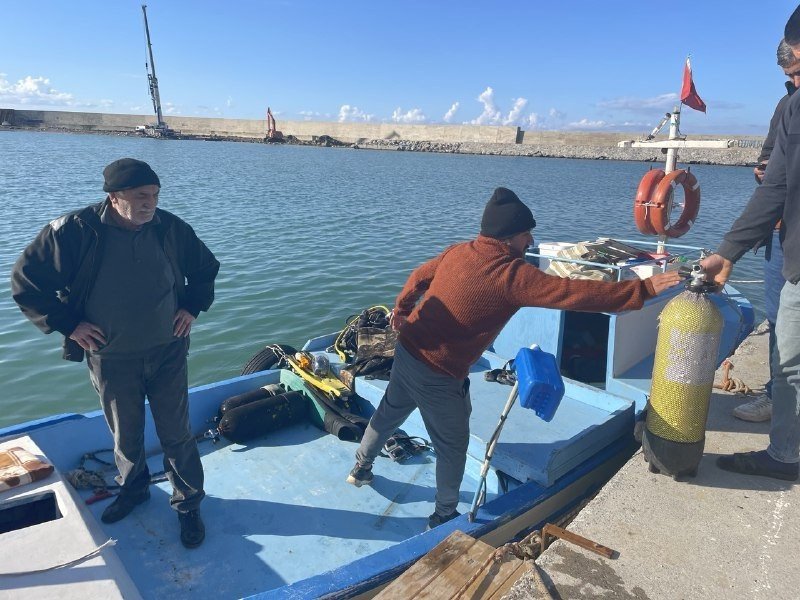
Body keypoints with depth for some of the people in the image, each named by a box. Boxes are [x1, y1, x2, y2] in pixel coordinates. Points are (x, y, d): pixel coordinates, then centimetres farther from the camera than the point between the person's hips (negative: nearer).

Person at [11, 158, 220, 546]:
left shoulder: (171, 228, -7)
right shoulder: (74, 231, -15)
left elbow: (205, 269, 11)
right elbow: (26, 282, -5)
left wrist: (192, 308, 1)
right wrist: (67, 324, -9)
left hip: (167, 353, 1)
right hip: (111, 359, 0)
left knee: (176, 434, 9)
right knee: (125, 436, 19)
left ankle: (188, 505, 28)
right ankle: (133, 489, 46)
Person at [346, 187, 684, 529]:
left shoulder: (458, 252, 0)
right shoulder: (512, 275, -21)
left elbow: (418, 278, 14)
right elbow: (576, 294, -23)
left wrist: (400, 312, 29)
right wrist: (643, 289, -16)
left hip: (406, 350, 8)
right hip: (438, 375, -8)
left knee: (388, 414, 29)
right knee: (452, 446, 15)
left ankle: (361, 469, 52)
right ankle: (444, 517, 34)